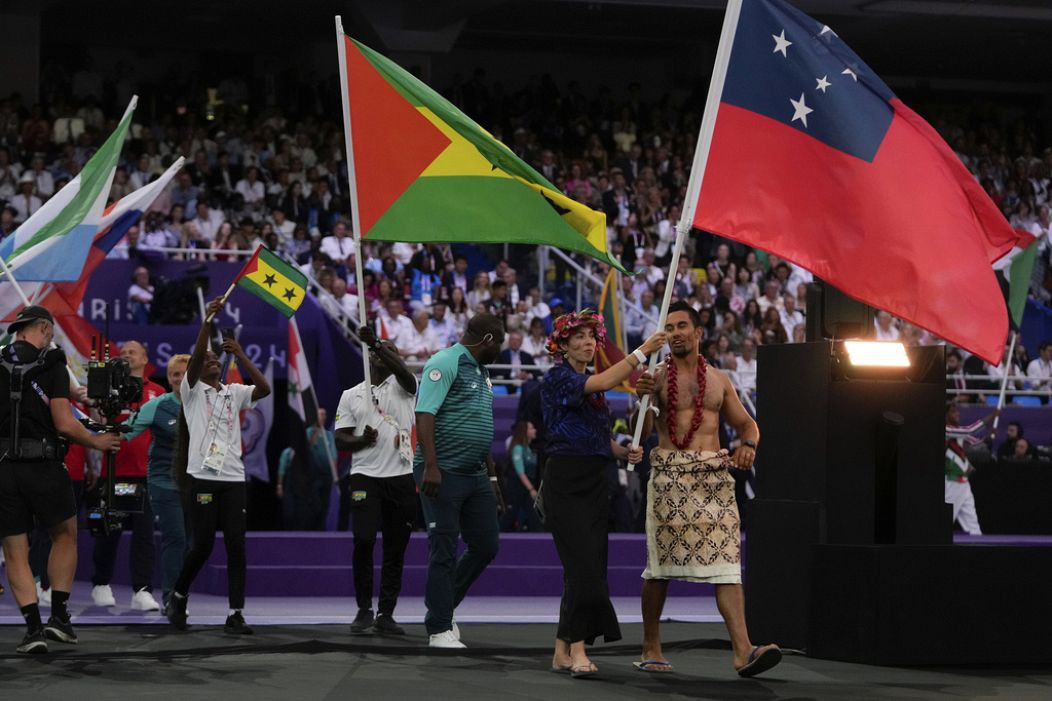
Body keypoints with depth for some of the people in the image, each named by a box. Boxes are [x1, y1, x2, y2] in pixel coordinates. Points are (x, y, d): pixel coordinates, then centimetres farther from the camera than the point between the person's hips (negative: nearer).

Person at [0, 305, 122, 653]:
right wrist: (96, 441, 7)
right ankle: (59, 616, 13)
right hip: (43, 466, -2)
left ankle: (33, 627, 1)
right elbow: (64, 424, -10)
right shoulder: (52, 365, -3)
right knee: (65, 536, 20)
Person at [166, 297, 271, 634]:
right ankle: (178, 596, 21)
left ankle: (235, 614, -3)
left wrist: (241, 355, -5)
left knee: (236, 545, -4)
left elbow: (265, 389, -2)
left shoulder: (234, 393, 15)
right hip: (203, 477, -3)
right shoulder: (192, 390, 6)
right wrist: (207, 321, -21)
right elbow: (195, 357, -12)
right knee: (202, 545, -3)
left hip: (233, 479, 3)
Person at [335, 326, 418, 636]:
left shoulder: (402, 386, 9)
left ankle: (386, 614, 9)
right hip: (365, 475, 0)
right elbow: (340, 439, 9)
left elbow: (404, 371, -16)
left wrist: (377, 342, -25)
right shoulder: (351, 395, 13)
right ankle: (364, 609, 3)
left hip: (401, 476, 0)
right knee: (363, 541, -11)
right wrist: (362, 440, -12)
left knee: (396, 548, 2)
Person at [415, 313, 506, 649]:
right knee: (444, 550, -3)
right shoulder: (445, 363, -9)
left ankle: (442, 605, 26)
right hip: (443, 474, -9)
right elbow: (424, 414, -18)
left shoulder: (481, 372, 19)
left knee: (486, 545, 10)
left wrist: (491, 475, 24)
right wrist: (430, 466, -26)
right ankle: (440, 629, 4)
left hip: (475, 476, 9)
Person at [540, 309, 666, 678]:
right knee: (583, 564, -15)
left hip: (594, 481, 8)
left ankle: (563, 650, 9)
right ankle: (577, 649, -14)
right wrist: (643, 351, -21)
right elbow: (605, 382, -23)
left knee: (586, 567, 4)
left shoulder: (590, 383, 19)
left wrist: (626, 452, 3)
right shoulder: (558, 377, -6)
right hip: (565, 480, -8)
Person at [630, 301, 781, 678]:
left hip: (715, 476, 2)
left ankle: (743, 651, -17)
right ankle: (651, 649, 16)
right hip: (671, 474, -2)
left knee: (726, 562, -8)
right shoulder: (657, 378, 4)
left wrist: (748, 444, -3)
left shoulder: (718, 381, 15)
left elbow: (746, 423, 20)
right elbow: (641, 430, -6)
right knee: (661, 565, 3)